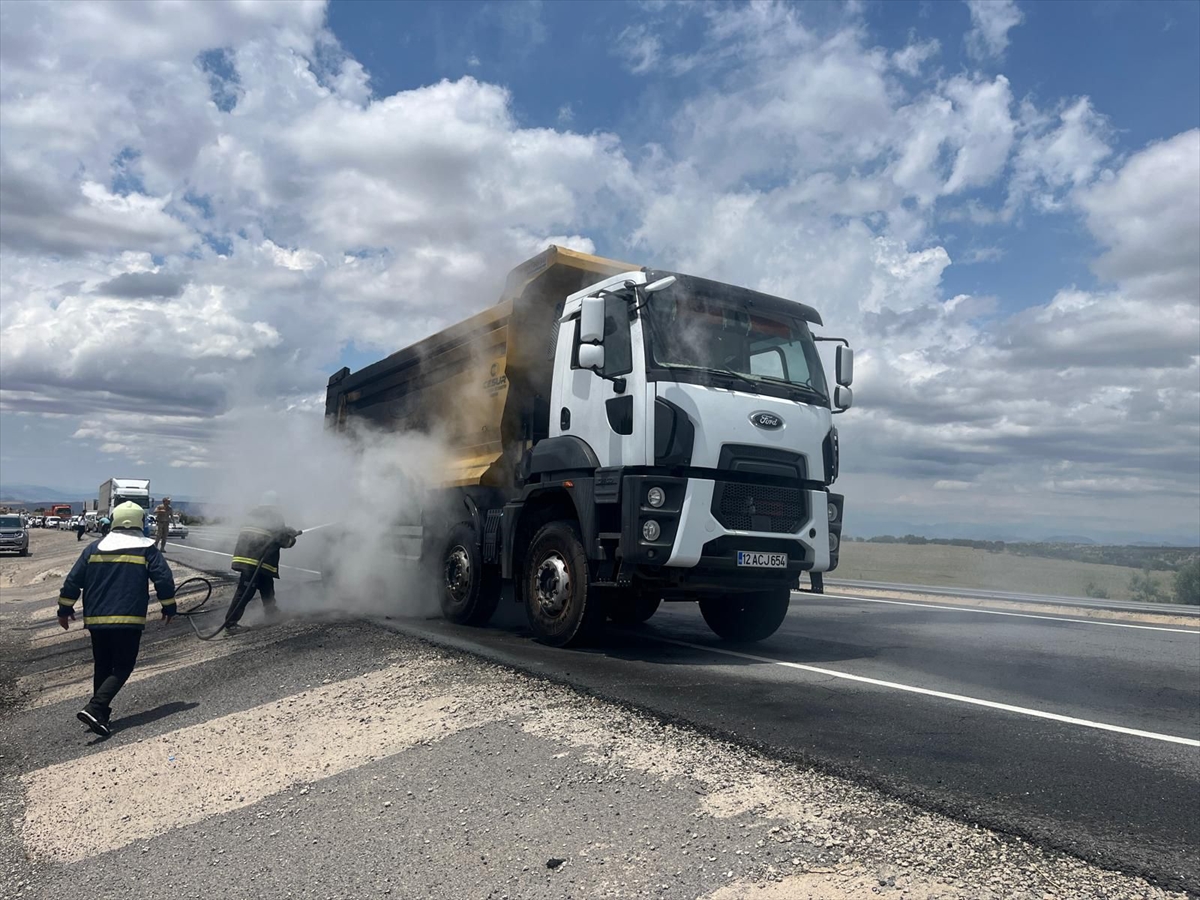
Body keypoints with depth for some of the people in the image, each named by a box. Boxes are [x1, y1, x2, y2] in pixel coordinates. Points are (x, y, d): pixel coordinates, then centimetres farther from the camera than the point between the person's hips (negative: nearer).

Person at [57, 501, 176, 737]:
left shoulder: (94, 547, 8)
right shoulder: (147, 549, -2)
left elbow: (73, 580, 6)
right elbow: (164, 579, -7)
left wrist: (65, 608, 17)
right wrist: (169, 607, 5)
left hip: (96, 620, 4)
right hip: (129, 620, -4)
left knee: (102, 666, 18)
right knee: (122, 667, 1)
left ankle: (101, 711, 22)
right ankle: (94, 708, -16)